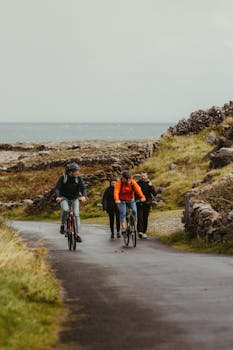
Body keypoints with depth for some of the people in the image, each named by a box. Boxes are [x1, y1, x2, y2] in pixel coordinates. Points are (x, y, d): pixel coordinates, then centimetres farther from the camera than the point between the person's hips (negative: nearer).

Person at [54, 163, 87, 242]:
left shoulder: (79, 178, -12)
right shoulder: (63, 178, -17)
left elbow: (83, 188, -18)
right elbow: (57, 188, -21)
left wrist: (83, 196, -39)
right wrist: (57, 197, -41)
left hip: (74, 198, 2)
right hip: (64, 197, -2)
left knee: (76, 214, -12)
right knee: (65, 209, -32)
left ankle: (78, 234, -10)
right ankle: (62, 225, -9)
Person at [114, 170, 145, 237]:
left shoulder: (132, 182, -13)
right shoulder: (119, 182, -19)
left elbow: (137, 189, -28)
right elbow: (116, 191, -32)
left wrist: (142, 196, -46)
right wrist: (116, 199, -51)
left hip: (131, 199, 2)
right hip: (121, 200, -2)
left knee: (134, 211, -17)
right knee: (123, 213, -21)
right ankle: (123, 228, -21)